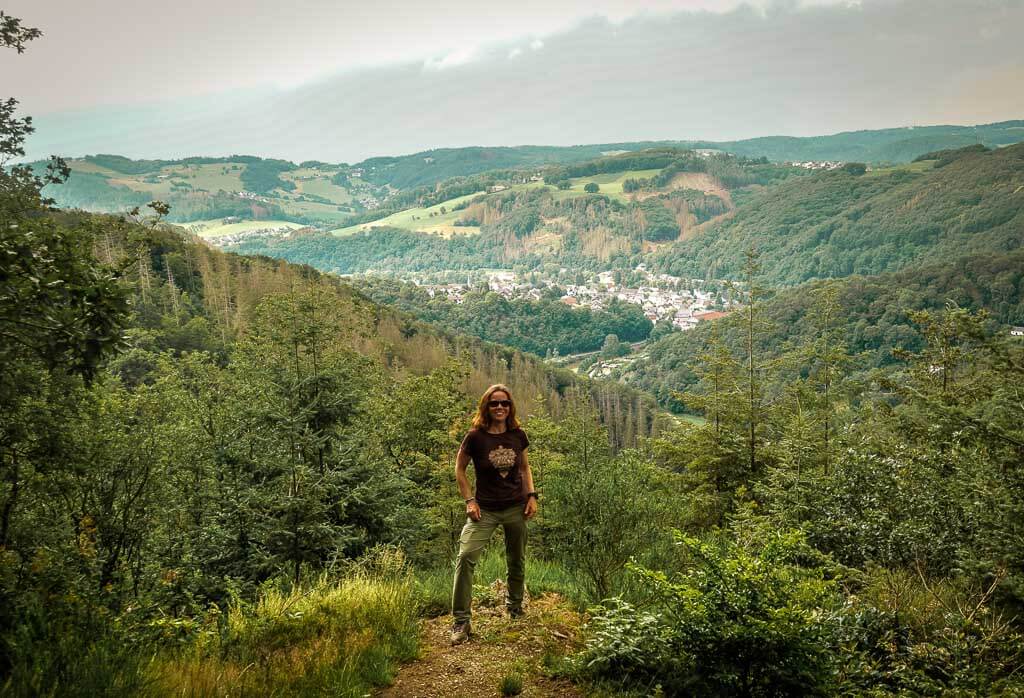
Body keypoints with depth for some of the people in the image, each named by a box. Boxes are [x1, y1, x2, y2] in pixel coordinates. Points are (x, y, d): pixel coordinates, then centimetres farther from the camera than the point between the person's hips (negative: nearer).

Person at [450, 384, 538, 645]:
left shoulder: (518, 435, -1)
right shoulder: (475, 436, -10)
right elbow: (459, 469, 1)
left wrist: (532, 496, 3)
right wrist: (469, 500, -6)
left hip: (516, 507, 3)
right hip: (484, 509, -3)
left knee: (517, 560, 14)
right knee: (466, 556, -19)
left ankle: (515, 606, 40)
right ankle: (461, 620, -10)